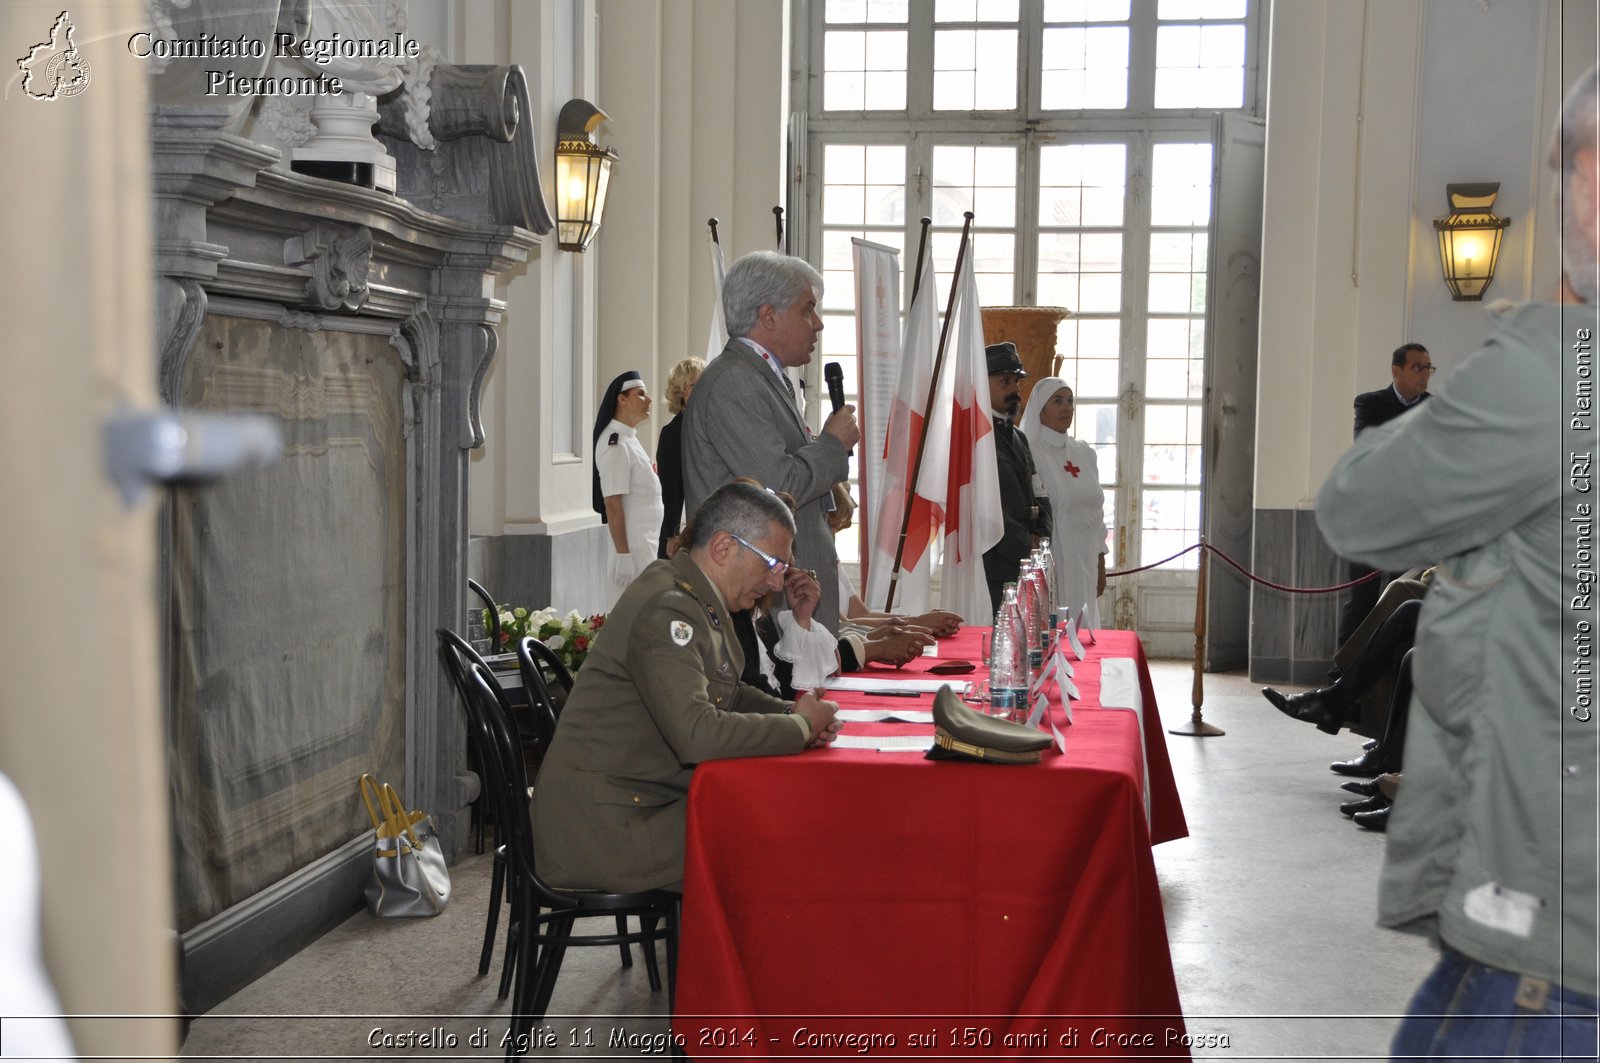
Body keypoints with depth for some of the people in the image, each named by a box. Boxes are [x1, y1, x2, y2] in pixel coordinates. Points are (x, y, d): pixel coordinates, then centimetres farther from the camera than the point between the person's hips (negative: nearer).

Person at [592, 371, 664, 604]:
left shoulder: (629, 438, 15)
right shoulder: (616, 444, -15)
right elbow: (612, 505, -19)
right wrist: (623, 556, -22)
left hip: (648, 546, 10)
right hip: (633, 547, -10)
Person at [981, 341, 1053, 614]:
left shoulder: (1019, 438, 21)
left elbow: (1039, 497, 21)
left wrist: (1042, 538, 2)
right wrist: (1026, 545, -11)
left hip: (1026, 568, 8)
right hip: (991, 567, -8)